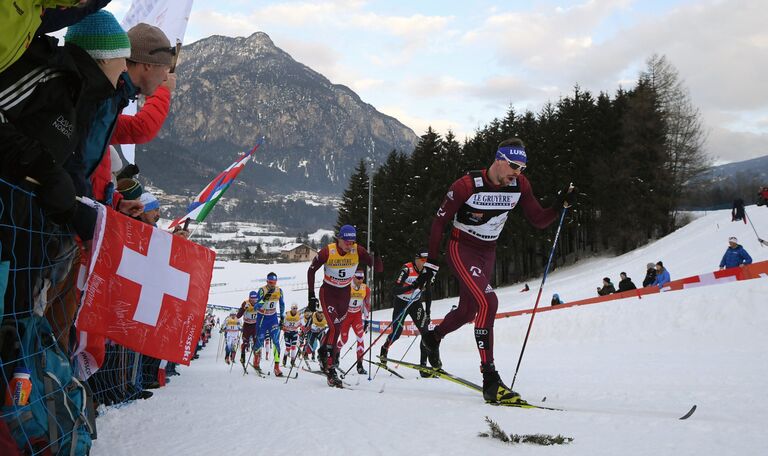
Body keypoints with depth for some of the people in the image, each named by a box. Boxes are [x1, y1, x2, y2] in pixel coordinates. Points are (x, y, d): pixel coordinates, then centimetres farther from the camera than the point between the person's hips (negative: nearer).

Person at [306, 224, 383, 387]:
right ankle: (330, 369, -11)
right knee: (334, 327, -16)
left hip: (345, 293, 4)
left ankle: (323, 352, 41)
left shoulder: (358, 251, -16)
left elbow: (379, 269, -16)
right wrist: (311, 295, -9)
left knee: (336, 328, 13)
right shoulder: (327, 252, -21)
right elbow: (311, 270, -7)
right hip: (328, 292, -4)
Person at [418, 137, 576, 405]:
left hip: (487, 253, 7)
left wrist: (561, 205, -20)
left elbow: (539, 221, -2)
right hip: (462, 249, -6)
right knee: (487, 302, -25)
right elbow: (440, 221, -13)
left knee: (469, 310, 17)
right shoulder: (467, 185, -22)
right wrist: (431, 262, -12)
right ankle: (490, 380, -23)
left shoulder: (519, 184, -7)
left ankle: (433, 338, 48)